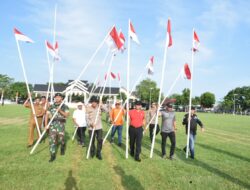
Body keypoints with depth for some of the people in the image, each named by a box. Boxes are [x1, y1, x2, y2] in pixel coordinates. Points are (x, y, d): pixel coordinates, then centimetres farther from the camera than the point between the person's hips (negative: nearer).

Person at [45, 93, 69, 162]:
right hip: (52, 124, 2)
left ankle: (63, 147, 37)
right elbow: (47, 115, 7)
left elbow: (67, 115, -7)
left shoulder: (65, 106, 3)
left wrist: (60, 111, -21)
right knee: (52, 140, -2)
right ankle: (52, 155, 6)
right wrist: (46, 124, -3)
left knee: (61, 139, 3)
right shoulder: (51, 106, 9)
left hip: (61, 124, -2)